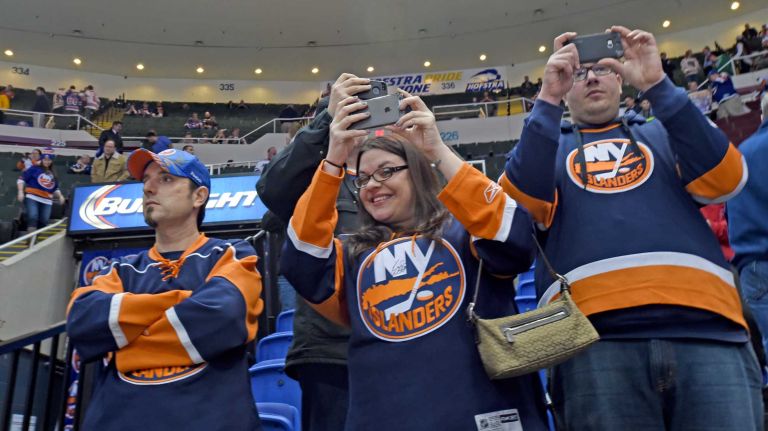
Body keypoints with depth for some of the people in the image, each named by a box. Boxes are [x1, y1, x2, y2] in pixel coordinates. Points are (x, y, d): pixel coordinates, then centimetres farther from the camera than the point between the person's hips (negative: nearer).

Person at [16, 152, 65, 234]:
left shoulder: (53, 174, 19)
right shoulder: (34, 169, 4)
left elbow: (55, 189, 25)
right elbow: (21, 179, 1)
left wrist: (60, 196, 6)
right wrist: (21, 192, -11)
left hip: (47, 201, 5)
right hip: (32, 198, -5)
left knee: (43, 222, 0)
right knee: (32, 217, -21)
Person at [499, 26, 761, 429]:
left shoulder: (662, 133, 25)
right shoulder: (545, 143, 22)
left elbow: (724, 179, 4)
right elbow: (525, 204, 0)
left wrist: (657, 85, -1)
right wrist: (548, 100, -6)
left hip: (704, 326, 1)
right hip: (597, 335, -1)